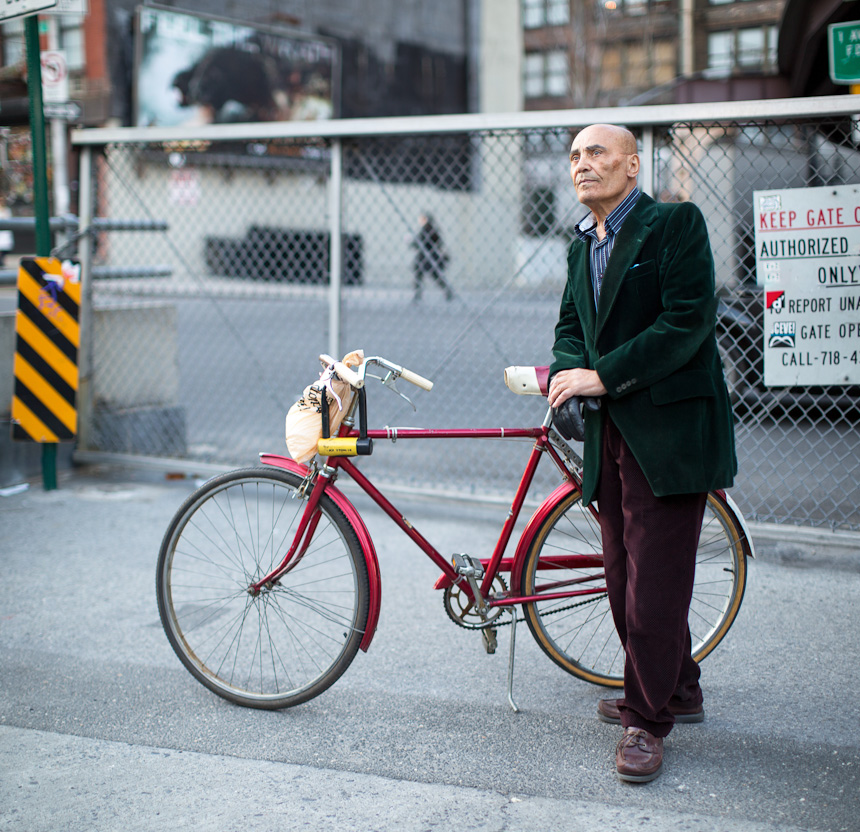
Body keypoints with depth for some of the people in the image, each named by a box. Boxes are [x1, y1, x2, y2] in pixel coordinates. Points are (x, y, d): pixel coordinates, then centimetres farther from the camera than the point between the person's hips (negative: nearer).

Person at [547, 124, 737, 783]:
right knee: (625, 574, 13)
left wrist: (602, 376, -18)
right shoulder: (583, 245, 16)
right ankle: (677, 690, 30)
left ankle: (647, 721, 6)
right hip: (610, 429, 8)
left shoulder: (676, 223, -8)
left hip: (668, 428, -8)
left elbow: (688, 321, -17)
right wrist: (568, 369, -4)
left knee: (655, 578, -5)